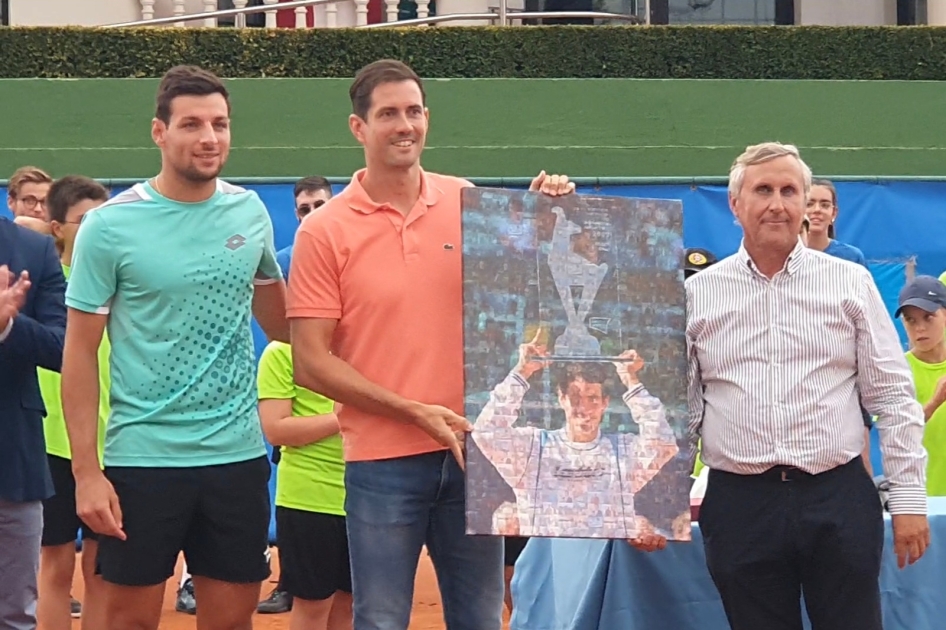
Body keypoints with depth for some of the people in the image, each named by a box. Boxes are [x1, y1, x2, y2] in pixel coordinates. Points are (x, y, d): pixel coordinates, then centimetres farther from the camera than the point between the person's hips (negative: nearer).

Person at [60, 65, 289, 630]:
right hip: (142, 457, -3)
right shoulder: (110, 226, -7)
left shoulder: (250, 212, 4)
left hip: (238, 455, 3)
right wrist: (86, 471, -10)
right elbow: (81, 353, -5)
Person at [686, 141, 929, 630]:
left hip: (839, 498, 0)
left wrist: (909, 497, 0)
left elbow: (892, 396, 5)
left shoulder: (851, 283, 6)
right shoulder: (696, 294, 7)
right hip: (739, 504, 1)